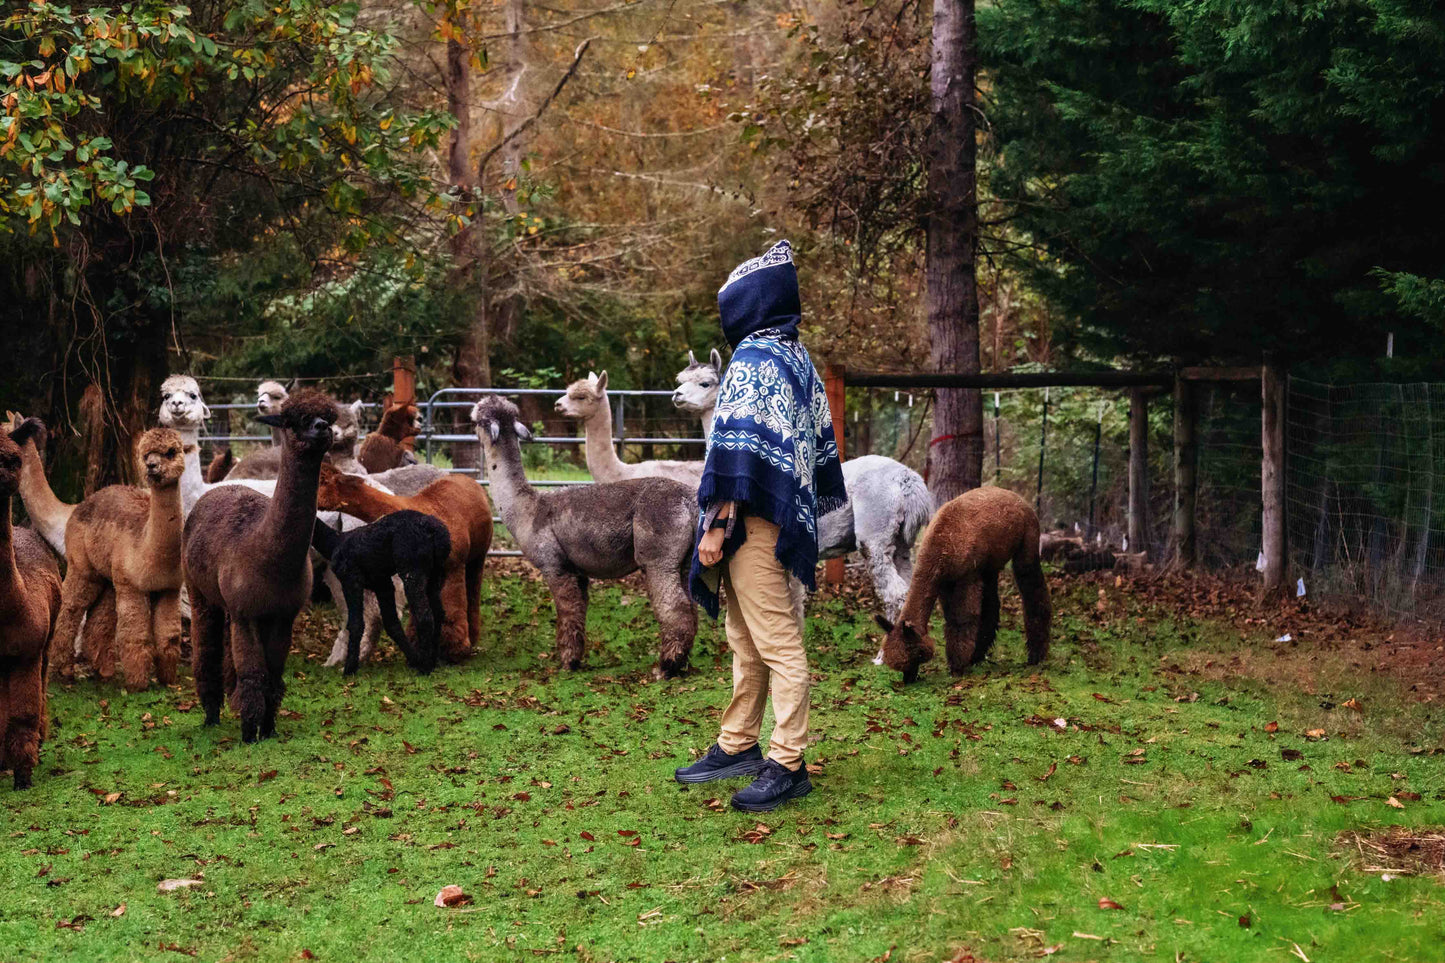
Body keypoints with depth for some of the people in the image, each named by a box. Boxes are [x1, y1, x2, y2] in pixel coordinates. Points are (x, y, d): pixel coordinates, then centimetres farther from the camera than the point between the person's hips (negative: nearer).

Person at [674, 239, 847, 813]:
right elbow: (818, 438, 17)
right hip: (790, 516, 10)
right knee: (746, 641, 17)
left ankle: (787, 765, -3)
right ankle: (738, 745, 25)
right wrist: (808, 513, 22)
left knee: (777, 643, -6)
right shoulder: (797, 356, 13)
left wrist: (715, 526, -18)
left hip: (756, 522, -10)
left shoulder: (753, 360, -15)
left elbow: (739, 450, -21)